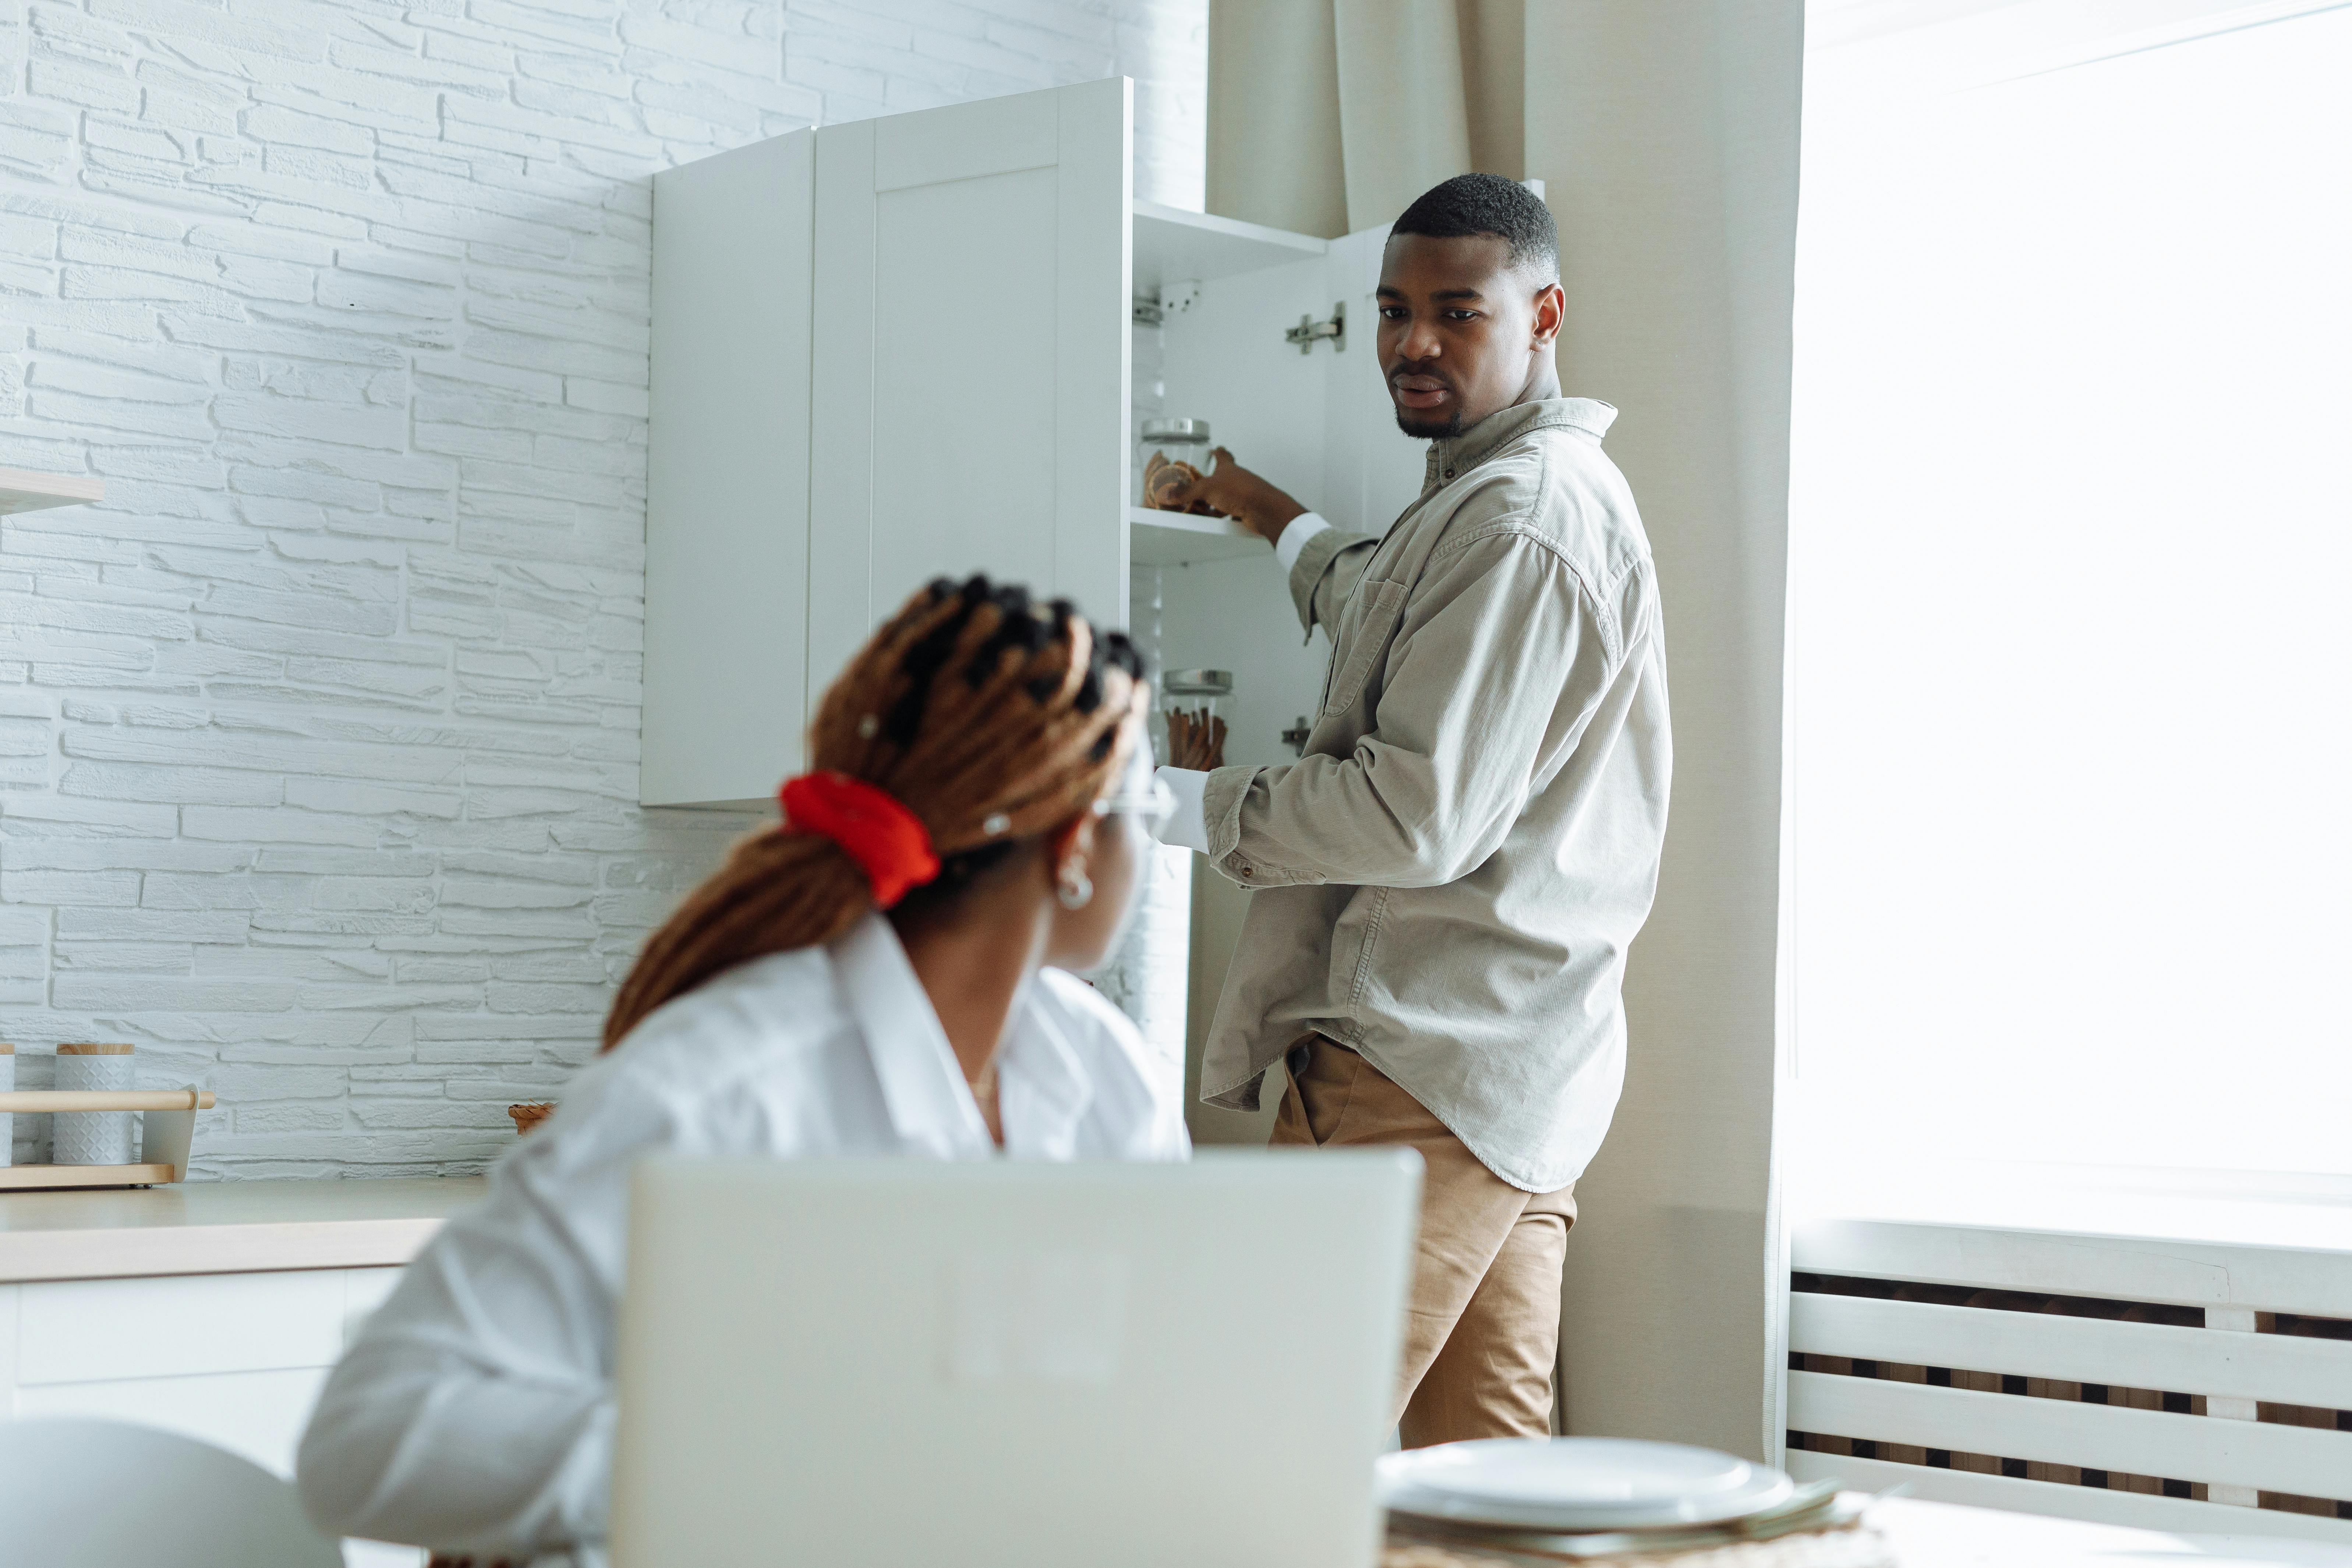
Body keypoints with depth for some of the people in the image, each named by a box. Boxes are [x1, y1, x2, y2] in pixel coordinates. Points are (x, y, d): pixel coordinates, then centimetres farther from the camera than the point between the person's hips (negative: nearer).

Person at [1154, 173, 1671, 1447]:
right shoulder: (1544, 493, 22)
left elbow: (1420, 817, -20)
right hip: (1531, 1069, 11)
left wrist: (1179, 804, -10)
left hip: (1427, 1069, -11)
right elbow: (1388, 613, 45)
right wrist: (1284, 524, 59)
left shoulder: (1522, 515, -13)